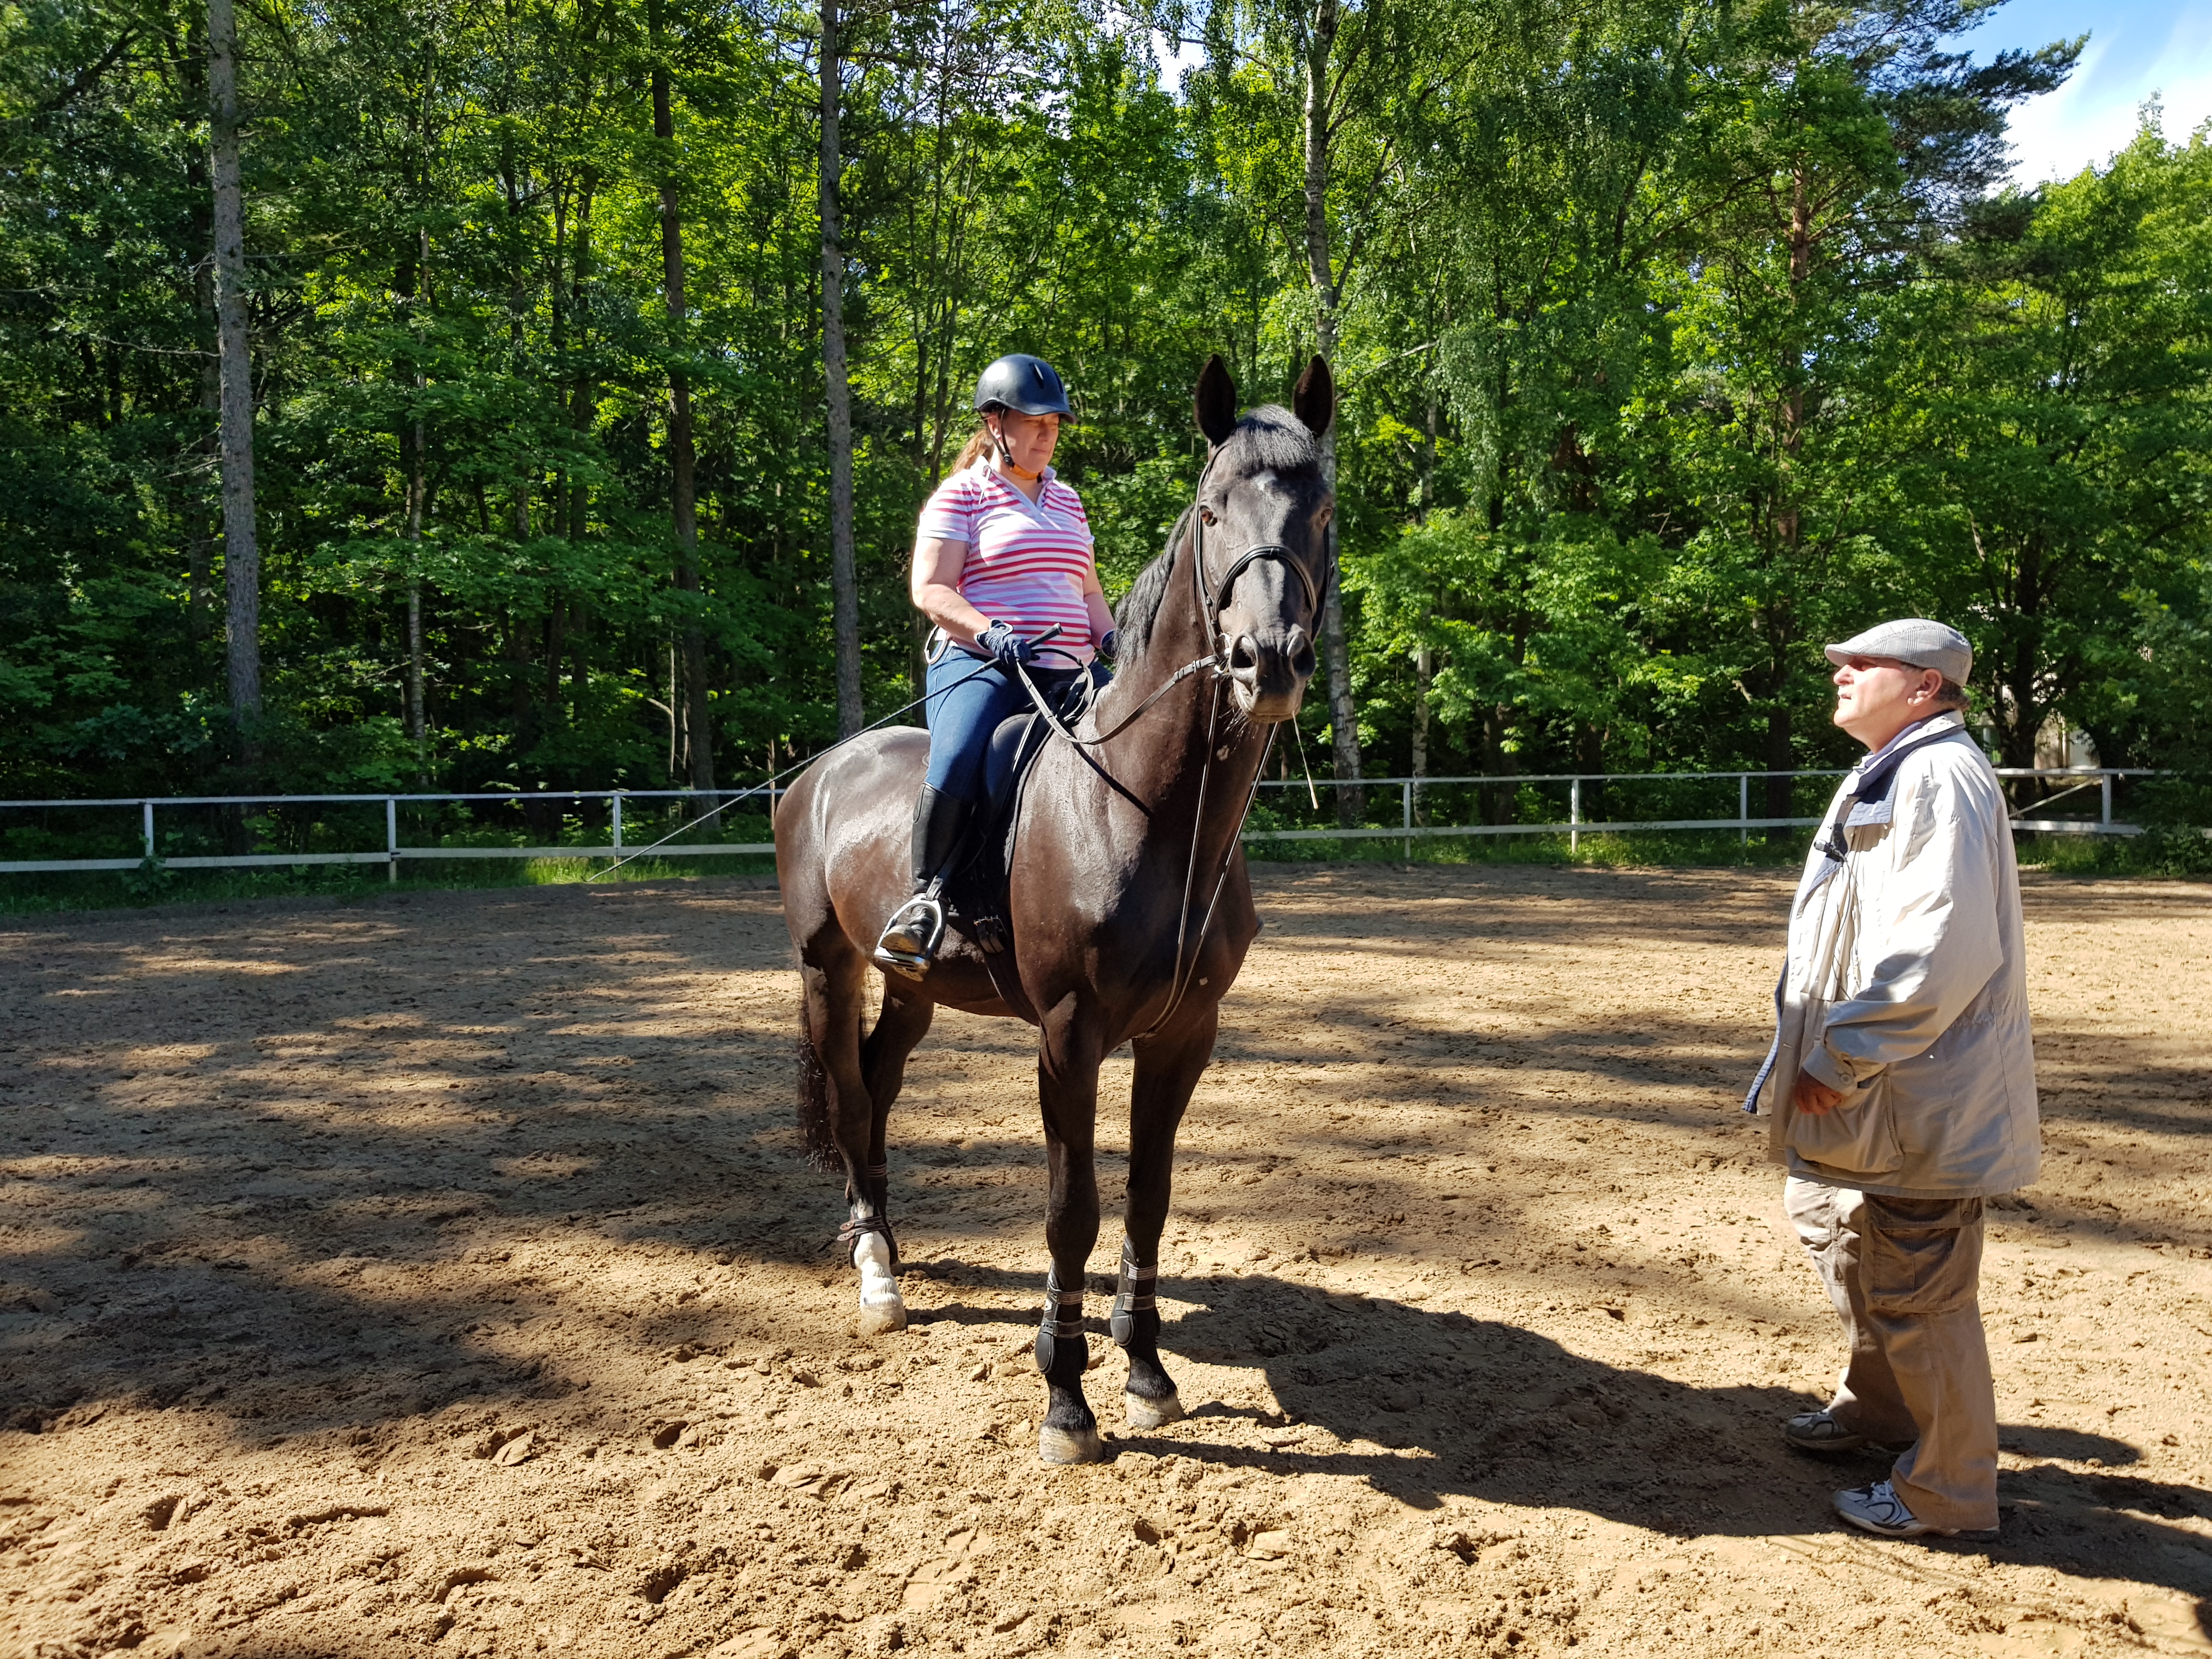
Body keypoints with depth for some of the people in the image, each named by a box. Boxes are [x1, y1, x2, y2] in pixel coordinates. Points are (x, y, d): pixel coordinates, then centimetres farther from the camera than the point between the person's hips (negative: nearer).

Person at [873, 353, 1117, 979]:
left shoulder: (1068, 501, 23)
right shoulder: (962, 495, 4)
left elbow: (1088, 591, 27)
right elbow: (929, 589, -6)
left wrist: (1110, 637, 5)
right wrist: (990, 632, -23)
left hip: (1067, 673, 6)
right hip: (979, 665, -6)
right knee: (957, 765, -34)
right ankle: (924, 902, -19)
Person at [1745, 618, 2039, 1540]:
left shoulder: (1940, 778, -20)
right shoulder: (1888, 778, 14)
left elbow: (1943, 950, -29)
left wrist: (1840, 1058, -24)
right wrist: (1825, 1054, 17)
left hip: (1916, 1098, -11)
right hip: (1868, 1085, 11)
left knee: (1916, 1295, 1)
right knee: (1833, 1226, 26)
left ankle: (1948, 1492, 20)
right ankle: (1877, 1406, 46)